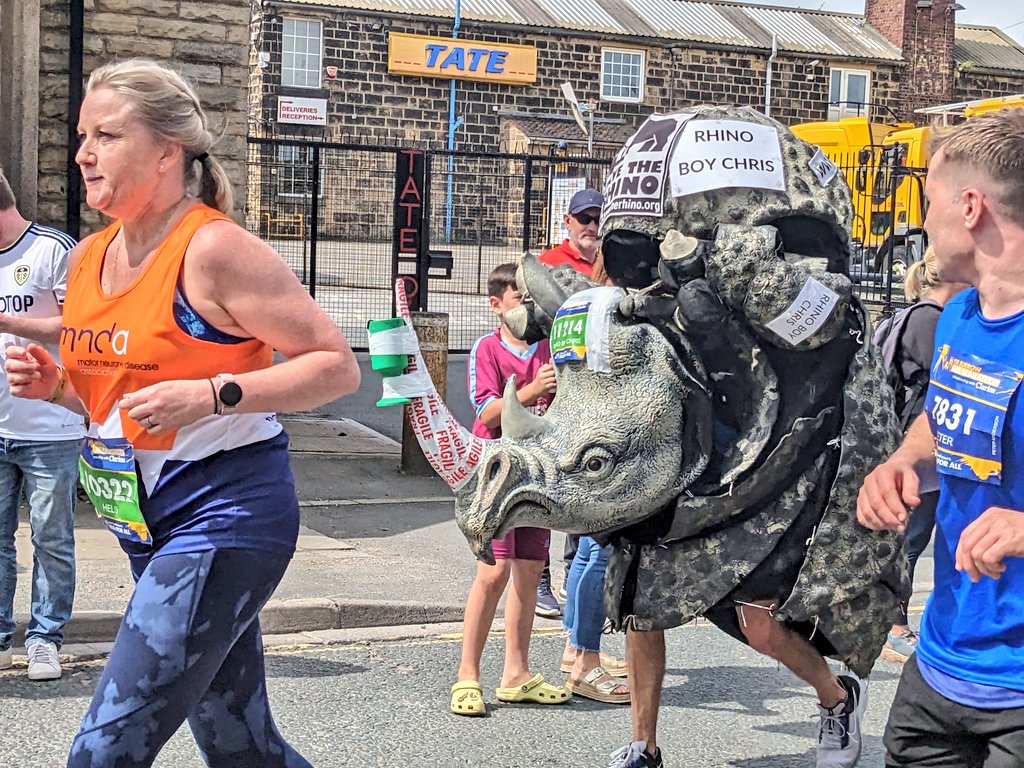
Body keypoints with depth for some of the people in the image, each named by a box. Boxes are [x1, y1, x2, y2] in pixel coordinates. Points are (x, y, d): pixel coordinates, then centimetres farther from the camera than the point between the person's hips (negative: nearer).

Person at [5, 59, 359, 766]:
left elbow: (338, 365, -15)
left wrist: (213, 394, -25)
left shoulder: (213, 249, -14)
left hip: (224, 515, -8)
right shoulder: (87, 259, 9)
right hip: (147, 522, 8)